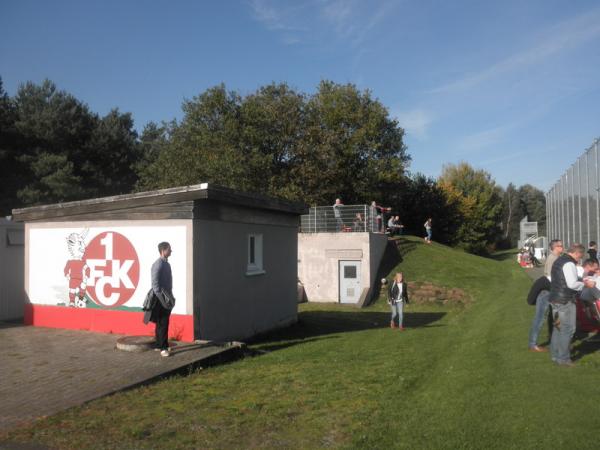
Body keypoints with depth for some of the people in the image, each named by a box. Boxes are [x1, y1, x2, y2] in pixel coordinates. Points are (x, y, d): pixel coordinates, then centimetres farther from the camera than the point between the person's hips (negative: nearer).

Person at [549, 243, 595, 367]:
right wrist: (585, 284, -8)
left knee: (558, 328, 17)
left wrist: (581, 280, 16)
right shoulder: (569, 264, -16)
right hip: (565, 301, -10)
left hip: (555, 299, 10)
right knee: (568, 329, -2)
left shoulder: (558, 261, 15)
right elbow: (572, 284, -23)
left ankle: (555, 354, 25)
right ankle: (563, 358, 4)